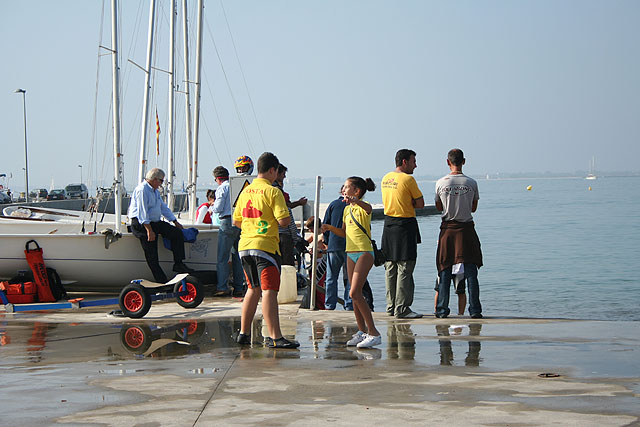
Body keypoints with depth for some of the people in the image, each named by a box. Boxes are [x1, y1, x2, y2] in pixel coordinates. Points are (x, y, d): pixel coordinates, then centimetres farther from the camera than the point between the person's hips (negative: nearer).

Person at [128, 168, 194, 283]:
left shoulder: (155, 191, 17)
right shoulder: (142, 190, -16)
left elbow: (163, 208, 27)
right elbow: (142, 212, -22)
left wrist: (175, 222, 27)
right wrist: (149, 230, -26)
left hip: (155, 222, 9)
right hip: (141, 225, -9)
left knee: (177, 233, -4)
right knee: (151, 254, -8)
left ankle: (178, 264, -3)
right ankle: (161, 281, -6)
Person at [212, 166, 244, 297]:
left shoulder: (222, 188, -5)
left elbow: (218, 208, -11)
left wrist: (212, 208, 12)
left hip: (228, 222, -7)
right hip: (241, 223, 7)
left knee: (222, 257, -3)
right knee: (237, 256, 11)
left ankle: (223, 288, -8)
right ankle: (239, 288, 10)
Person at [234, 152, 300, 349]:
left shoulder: (245, 191, 12)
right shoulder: (273, 192, -9)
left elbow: (236, 221, 18)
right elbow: (284, 220, -16)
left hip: (245, 245, 7)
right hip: (265, 246, -7)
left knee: (253, 289, 18)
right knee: (269, 290, -10)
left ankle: (244, 333, 21)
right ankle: (275, 337, -14)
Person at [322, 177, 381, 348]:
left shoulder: (363, 207, -9)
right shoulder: (347, 209, 14)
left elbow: (367, 207, -36)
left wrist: (354, 201, -56)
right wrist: (330, 228, 6)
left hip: (365, 253, -8)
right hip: (351, 253, 8)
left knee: (354, 293, -16)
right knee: (356, 295, 10)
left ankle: (373, 333, -13)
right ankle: (362, 331, 20)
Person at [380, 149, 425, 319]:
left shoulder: (386, 178, 10)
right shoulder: (408, 179, -13)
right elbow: (420, 204, -9)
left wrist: (405, 204, 6)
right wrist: (410, 204, 5)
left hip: (388, 224, 8)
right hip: (405, 226, -8)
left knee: (390, 268, 12)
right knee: (404, 268, -5)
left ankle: (391, 306, 17)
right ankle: (402, 309, -6)